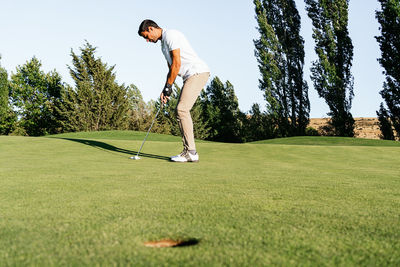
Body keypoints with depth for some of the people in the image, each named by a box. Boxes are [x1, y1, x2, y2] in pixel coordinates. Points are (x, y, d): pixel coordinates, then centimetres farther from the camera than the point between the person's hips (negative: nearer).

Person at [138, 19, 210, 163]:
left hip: (197, 72, -10)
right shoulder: (164, 43, 23)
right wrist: (165, 90, 13)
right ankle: (189, 151, 6)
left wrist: (168, 86, -8)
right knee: (181, 110, 6)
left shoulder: (170, 35, -8)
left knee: (182, 109, -17)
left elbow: (176, 63, -14)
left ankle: (191, 152, -16)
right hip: (192, 76, 10)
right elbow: (171, 69, 24)